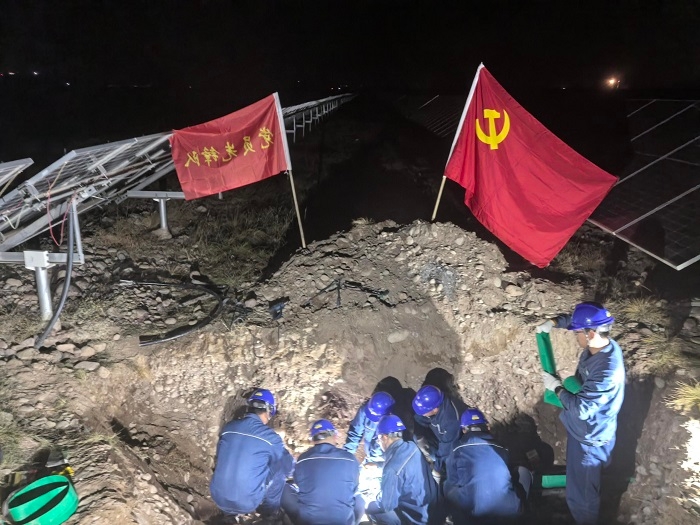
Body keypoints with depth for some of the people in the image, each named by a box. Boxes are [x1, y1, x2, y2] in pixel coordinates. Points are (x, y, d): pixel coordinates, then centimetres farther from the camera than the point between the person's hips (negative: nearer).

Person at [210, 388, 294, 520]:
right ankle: (270, 510, 26)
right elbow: (289, 467, 5)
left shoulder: (228, 427, 1)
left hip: (219, 499, 5)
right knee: (281, 469, 12)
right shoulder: (269, 436, -11)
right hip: (247, 503, -5)